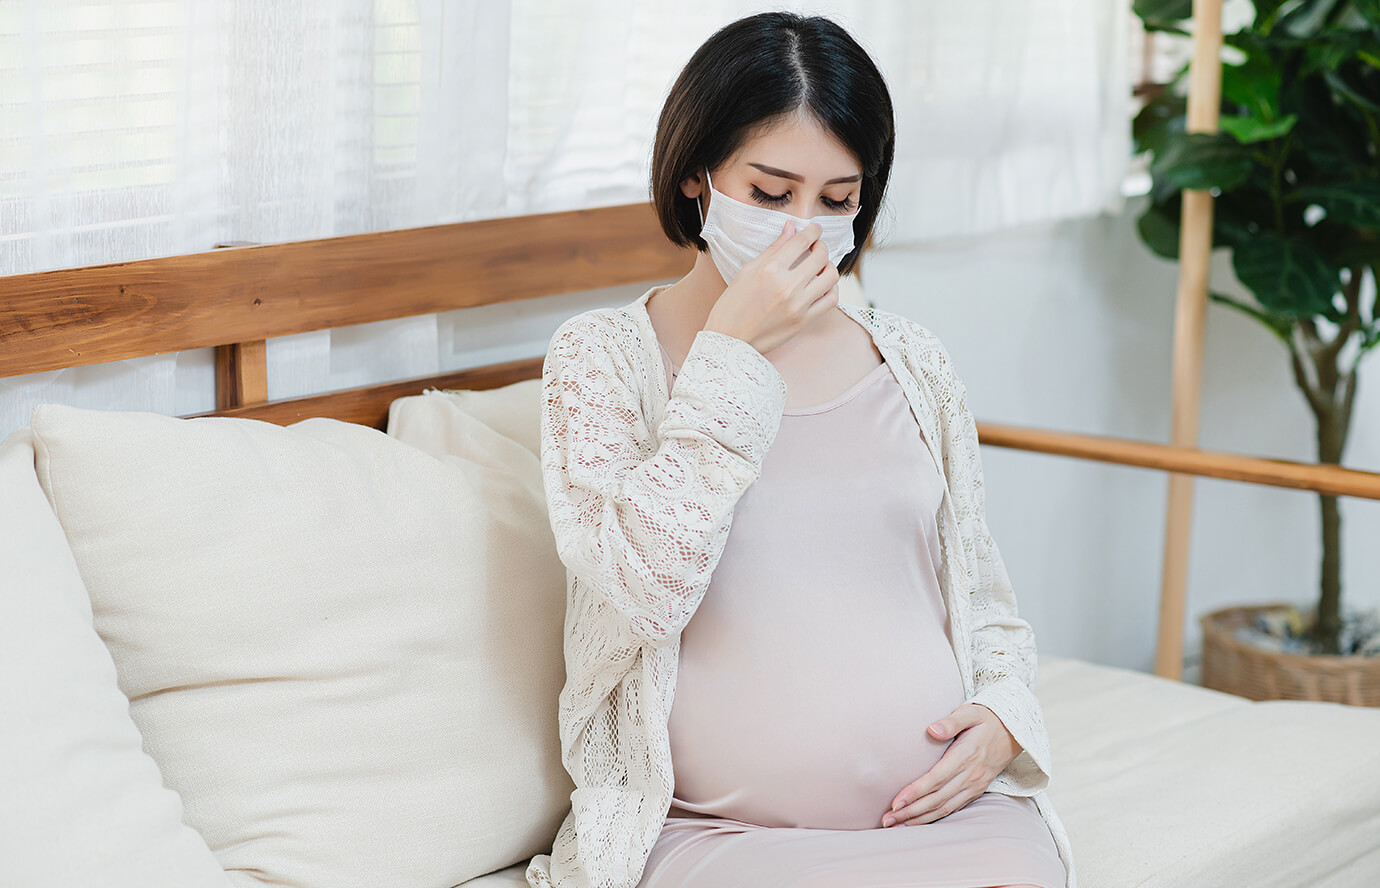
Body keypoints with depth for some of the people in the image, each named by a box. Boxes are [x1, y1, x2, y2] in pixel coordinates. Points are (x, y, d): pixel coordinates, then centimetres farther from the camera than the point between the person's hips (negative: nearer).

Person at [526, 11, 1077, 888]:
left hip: (943, 808, 4)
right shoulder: (602, 356, 3)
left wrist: (1003, 716, 0)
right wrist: (732, 353, -11)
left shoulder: (914, 363, 15)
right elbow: (647, 588, -13)